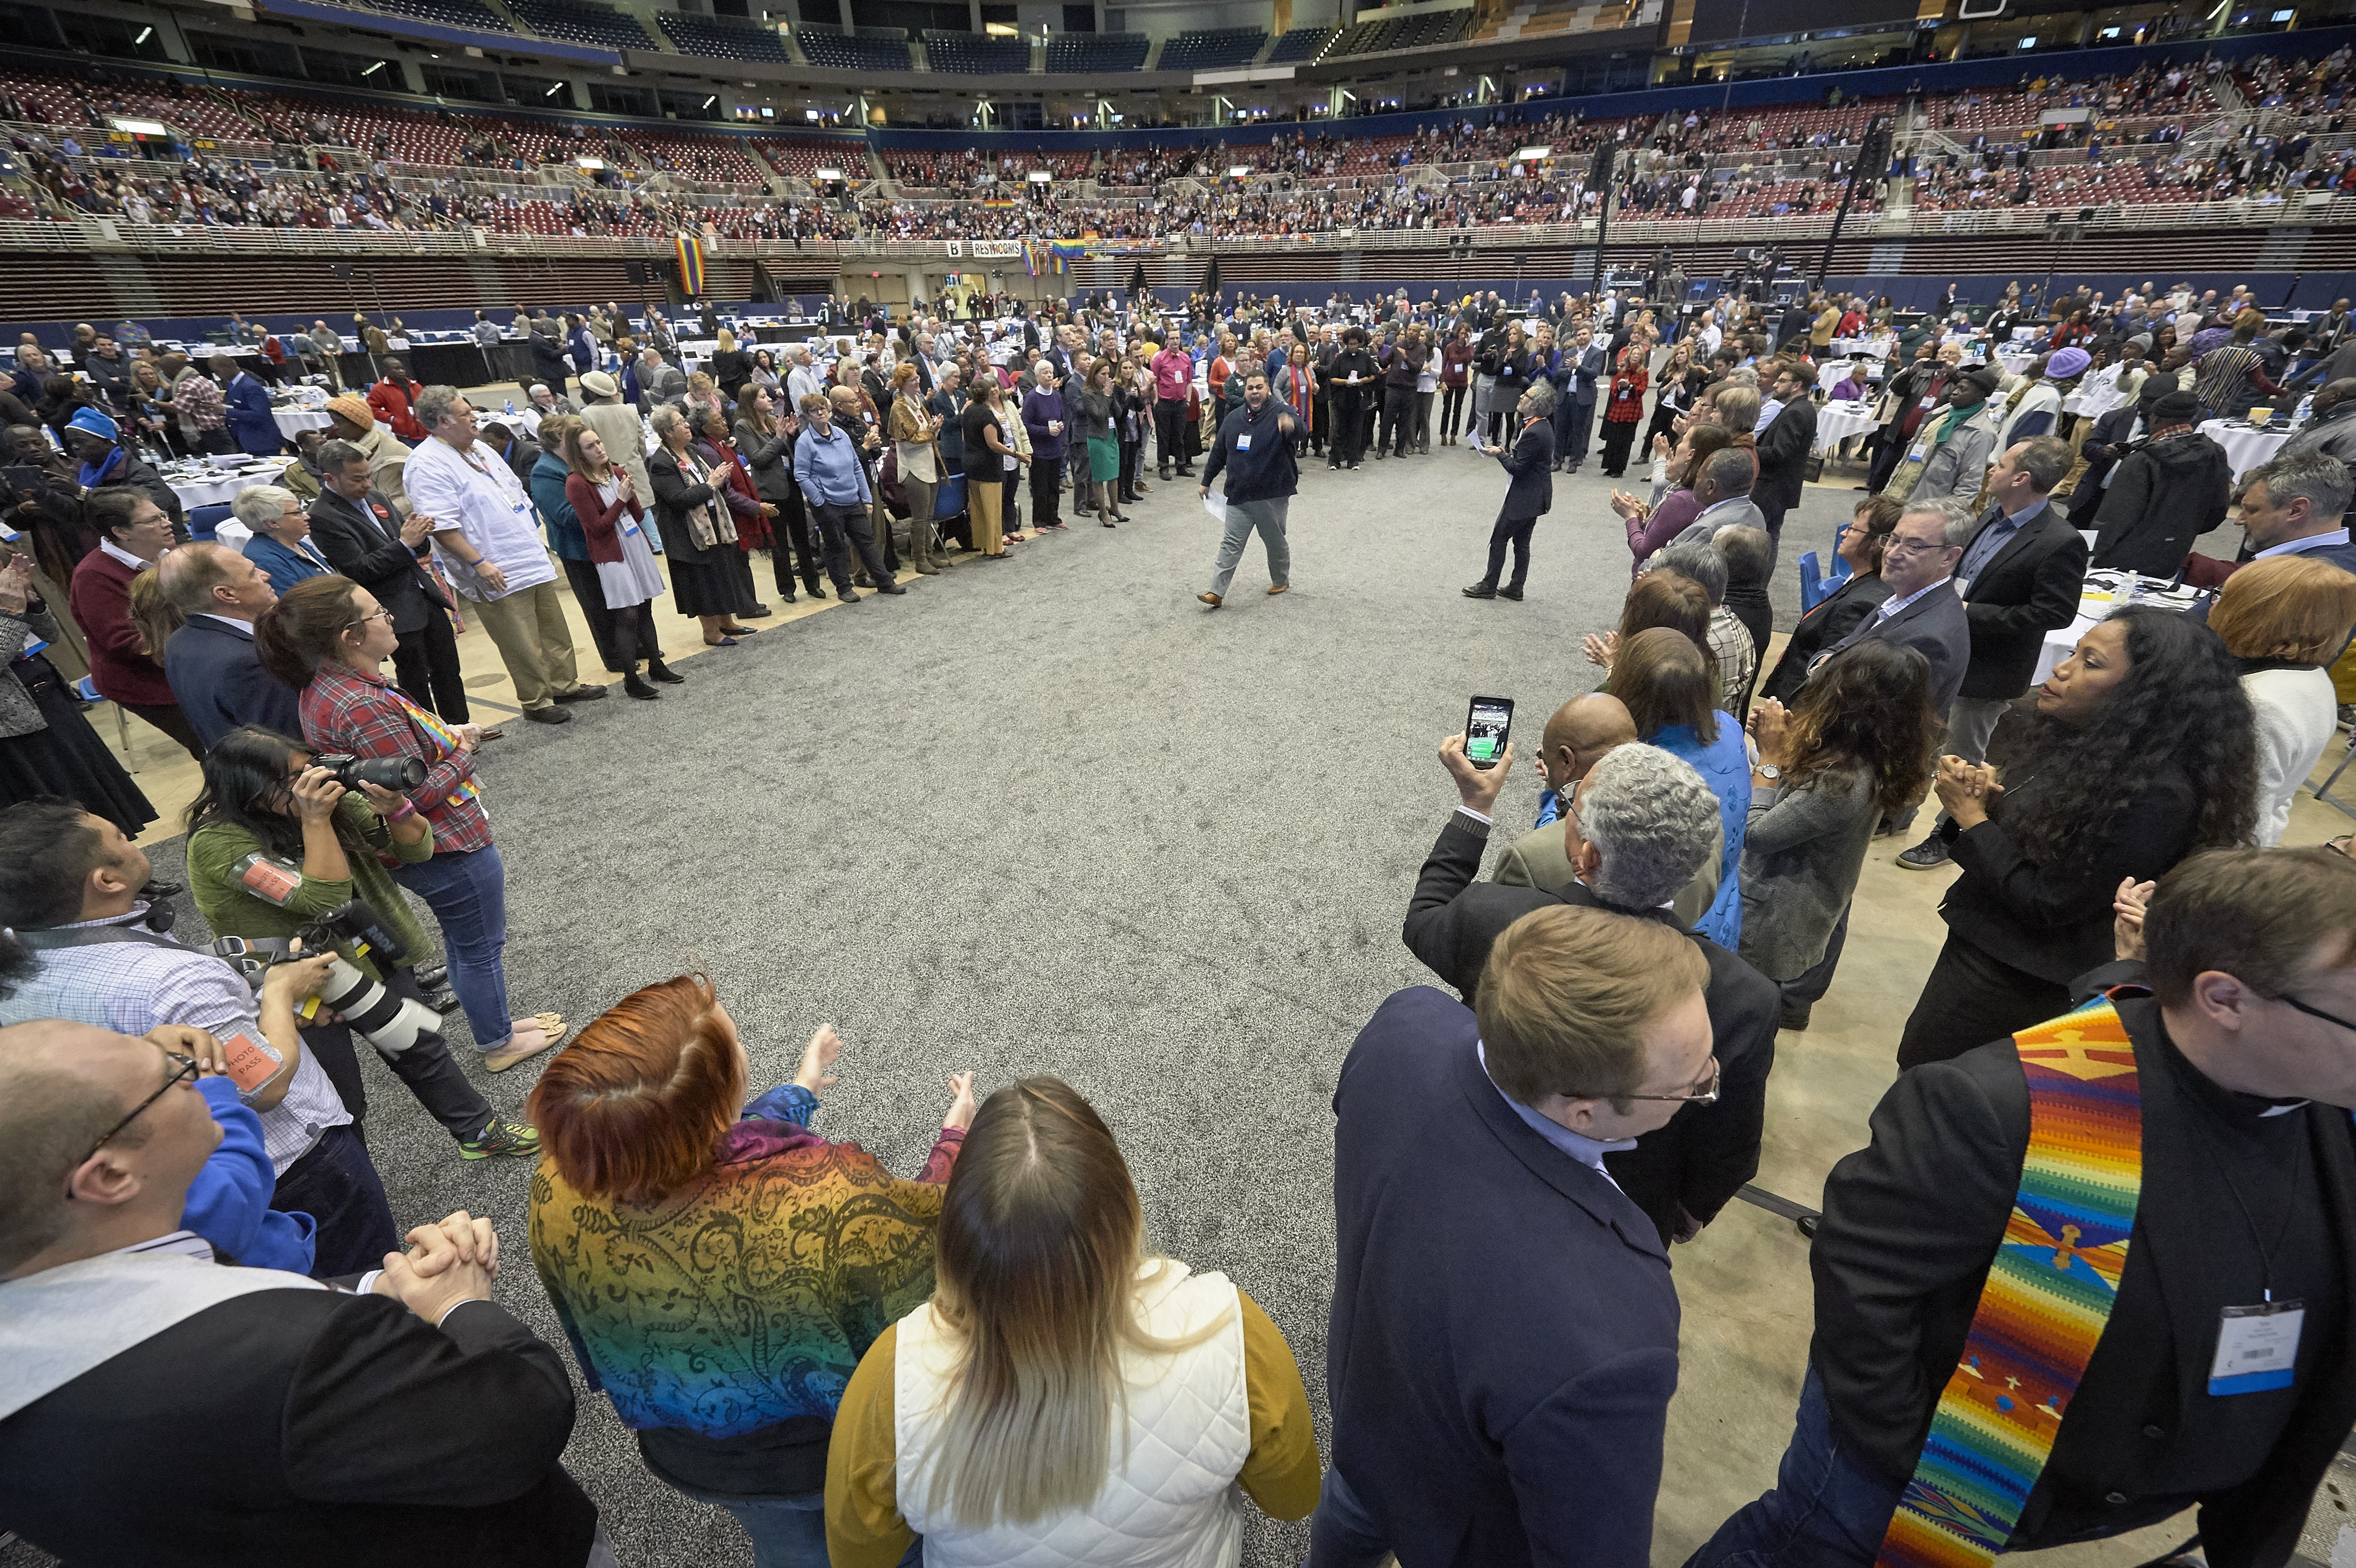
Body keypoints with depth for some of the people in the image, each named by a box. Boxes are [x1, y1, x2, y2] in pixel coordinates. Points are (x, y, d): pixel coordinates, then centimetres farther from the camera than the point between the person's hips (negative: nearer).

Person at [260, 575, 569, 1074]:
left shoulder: (327, 685, 0)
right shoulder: (365, 706, -31)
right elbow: (420, 793, -26)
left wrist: (444, 733, 0)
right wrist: (463, 750, -12)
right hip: (450, 846, -10)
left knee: (463, 939, 26)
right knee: (481, 946, 10)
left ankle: (494, 1023, 44)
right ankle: (498, 1045, 29)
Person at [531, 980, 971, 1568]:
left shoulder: (558, 1195, -27)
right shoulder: (838, 1201, -44)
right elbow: (942, 1229, -23)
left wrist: (796, 1095, 5)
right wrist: (956, 1137, -6)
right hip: (841, 1448, -3)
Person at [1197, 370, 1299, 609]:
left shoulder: (1280, 413, -8)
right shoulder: (1233, 419, 8)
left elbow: (1301, 427, -30)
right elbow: (1218, 453, 18)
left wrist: (1291, 425, -54)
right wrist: (1206, 482, 20)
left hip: (1273, 495, -3)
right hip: (1239, 495, 3)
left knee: (1276, 542, 13)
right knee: (1231, 544, 1)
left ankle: (1281, 580, 37)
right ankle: (1217, 592, 0)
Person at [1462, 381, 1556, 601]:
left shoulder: (1534, 433, -25)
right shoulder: (1543, 425, 7)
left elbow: (1517, 468, -23)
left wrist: (1501, 454, -9)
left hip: (1524, 498, -10)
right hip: (1533, 496, 10)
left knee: (1499, 538, 2)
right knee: (1521, 542, 16)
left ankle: (1489, 586, 11)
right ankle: (1516, 588, 25)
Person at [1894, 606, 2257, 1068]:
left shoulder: (2158, 796, -26)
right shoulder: (2083, 740, -1)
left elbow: (2045, 904, -24)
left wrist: (1972, 817, -19)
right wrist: (1985, 796, -14)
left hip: (2020, 979, -7)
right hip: (1981, 937, 8)